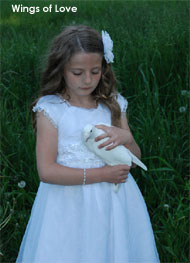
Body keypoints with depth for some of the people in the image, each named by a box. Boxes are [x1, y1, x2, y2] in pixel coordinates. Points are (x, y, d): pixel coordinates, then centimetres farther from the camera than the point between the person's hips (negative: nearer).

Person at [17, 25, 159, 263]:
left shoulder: (114, 105, 3)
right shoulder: (50, 109, -9)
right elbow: (46, 171, -16)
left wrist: (126, 138, -16)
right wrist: (102, 175, -19)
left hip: (114, 203, 4)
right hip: (69, 206, -3)